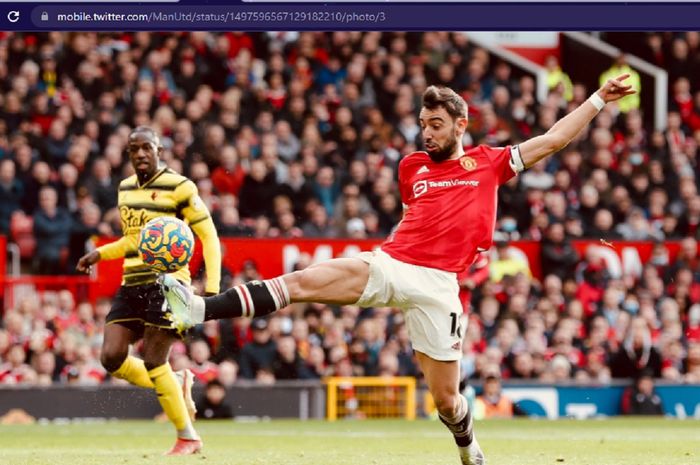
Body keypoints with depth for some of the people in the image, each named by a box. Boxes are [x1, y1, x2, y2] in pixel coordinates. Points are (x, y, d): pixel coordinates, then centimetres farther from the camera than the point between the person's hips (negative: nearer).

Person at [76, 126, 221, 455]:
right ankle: (176, 385, 19)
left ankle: (188, 437, 4)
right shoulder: (125, 188, 14)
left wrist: (212, 288, -14)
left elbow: (209, 237, -5)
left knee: (153, 361, -12)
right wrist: (99, 254, 12)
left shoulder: (179, 187, -7)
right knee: (112, 358, -6)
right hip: (132, 284, 7)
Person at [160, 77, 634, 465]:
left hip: (437, 284, -2)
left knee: (446, 397, 1)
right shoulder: (412, 166, 17)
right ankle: (199, 308, -29)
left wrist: (600, 98, 9)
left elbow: (553, 139, 11)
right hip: (387, 265, 2)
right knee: (301, 281, -20)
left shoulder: (489, 163, 9)